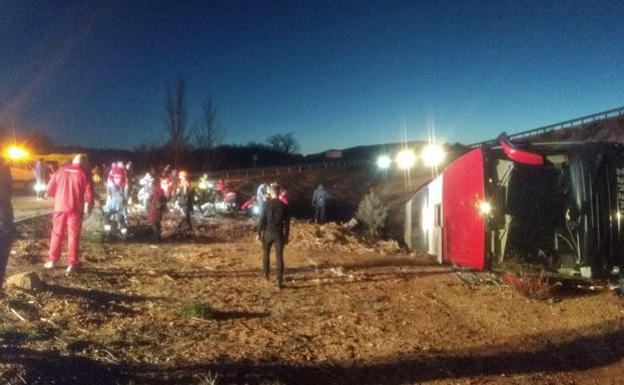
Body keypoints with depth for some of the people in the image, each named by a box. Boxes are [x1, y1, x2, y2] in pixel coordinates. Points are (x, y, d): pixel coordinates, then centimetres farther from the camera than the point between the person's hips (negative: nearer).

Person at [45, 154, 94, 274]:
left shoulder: (60, 171, 4)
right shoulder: (84, 173, -4)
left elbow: (50, 189, 7)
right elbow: (89, 193, -8)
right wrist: (88, 206, 7)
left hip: (60, 207, 3)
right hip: (75, 209, -2)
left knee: (57, 234, 15)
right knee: (73, 236, 4)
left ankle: (52, 260, 20)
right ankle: (72, 263, 4)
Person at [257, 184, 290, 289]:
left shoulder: (267, 204, -6)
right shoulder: (283, 205, 1)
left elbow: (262, 219, -8)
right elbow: (287, 222, 3)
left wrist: (259, 233, 1)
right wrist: (286, 236, 11)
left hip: (268, 232, -1)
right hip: (279, 233, 1)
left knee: (266, 253, 21)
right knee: (279, 257, 2)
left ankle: (266, 274, 35)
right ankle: (279, 281, -1)